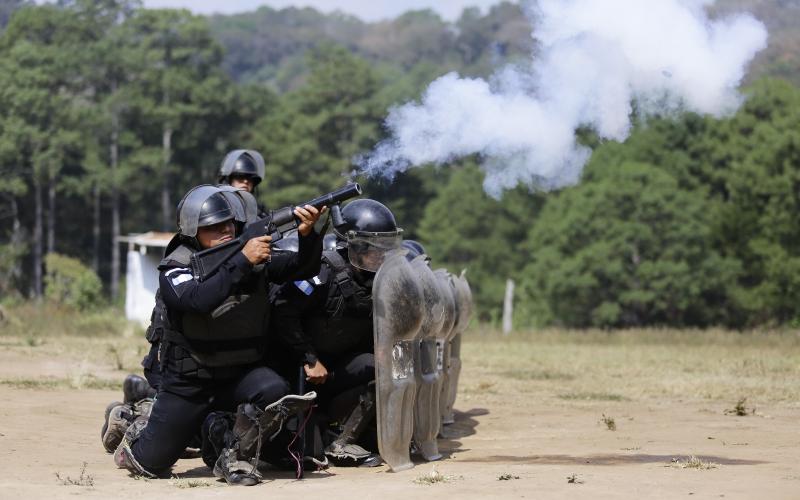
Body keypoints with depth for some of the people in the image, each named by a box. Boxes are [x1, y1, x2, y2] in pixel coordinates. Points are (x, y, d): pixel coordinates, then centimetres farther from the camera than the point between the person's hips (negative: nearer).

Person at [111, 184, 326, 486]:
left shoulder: (254, 256, -4)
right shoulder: (175, 269, -15)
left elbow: (301, 265, -14)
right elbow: (199, 300, -35)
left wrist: (307, 234, -34)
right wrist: (242, 262, -41)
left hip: (241, 375, 2)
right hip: (188, 383, -2)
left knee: (274, 391, -31)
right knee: (150, 465, 4)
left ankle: (235, 459, -7)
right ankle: (139, 434, 41)